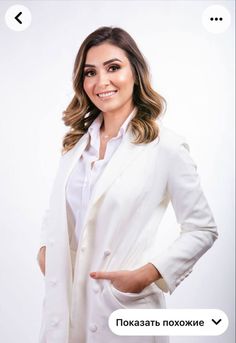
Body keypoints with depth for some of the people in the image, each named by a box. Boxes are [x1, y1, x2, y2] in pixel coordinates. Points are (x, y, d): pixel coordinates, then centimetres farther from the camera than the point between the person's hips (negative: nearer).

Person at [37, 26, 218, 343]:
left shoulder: (166, 146, -12)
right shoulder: (77, 141, 5)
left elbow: (203, 230, -7)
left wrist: (147, 274, -16)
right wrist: (45, 248, -2)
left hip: (126, 305, -4)